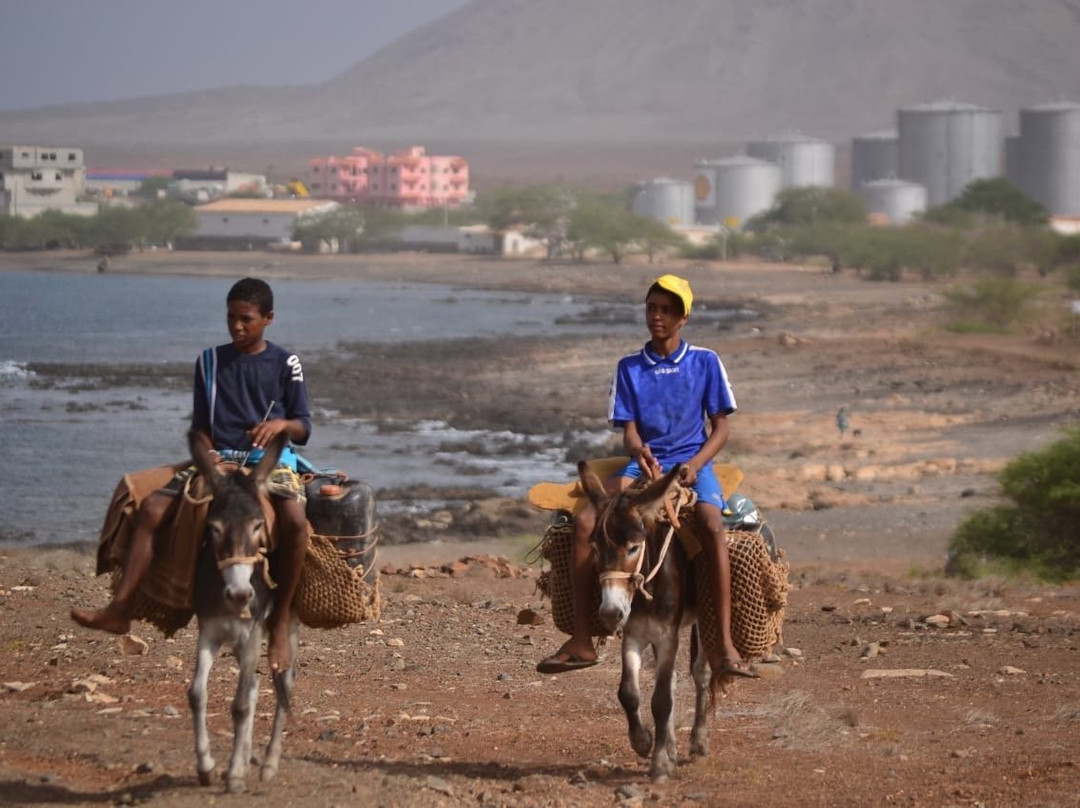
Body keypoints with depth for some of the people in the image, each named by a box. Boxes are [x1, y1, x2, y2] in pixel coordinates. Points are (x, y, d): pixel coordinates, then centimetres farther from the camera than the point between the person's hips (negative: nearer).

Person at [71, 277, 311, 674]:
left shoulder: (285, 364, 5)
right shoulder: (210, 361, 11)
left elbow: (303, 429, 4)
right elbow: (200, 426, 13)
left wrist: (282, 423, -19)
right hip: (218, 459, 3)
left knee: (295, 521, -34)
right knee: (151, 507, -20)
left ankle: (280, 622, -24)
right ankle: (120, 609, -23)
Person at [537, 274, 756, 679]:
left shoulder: (705, 362, 5)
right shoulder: (630, 367, 10)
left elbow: (720, 428, 4)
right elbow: (629, 431, 5)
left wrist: (695, 464, -15)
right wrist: (640, 453, -20)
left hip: (692, 460, -2)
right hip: (643, 462, 2)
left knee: (712, 525, -35)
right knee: (584, 522, -23)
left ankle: (725, 647, -37)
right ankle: (580, 642, -17)